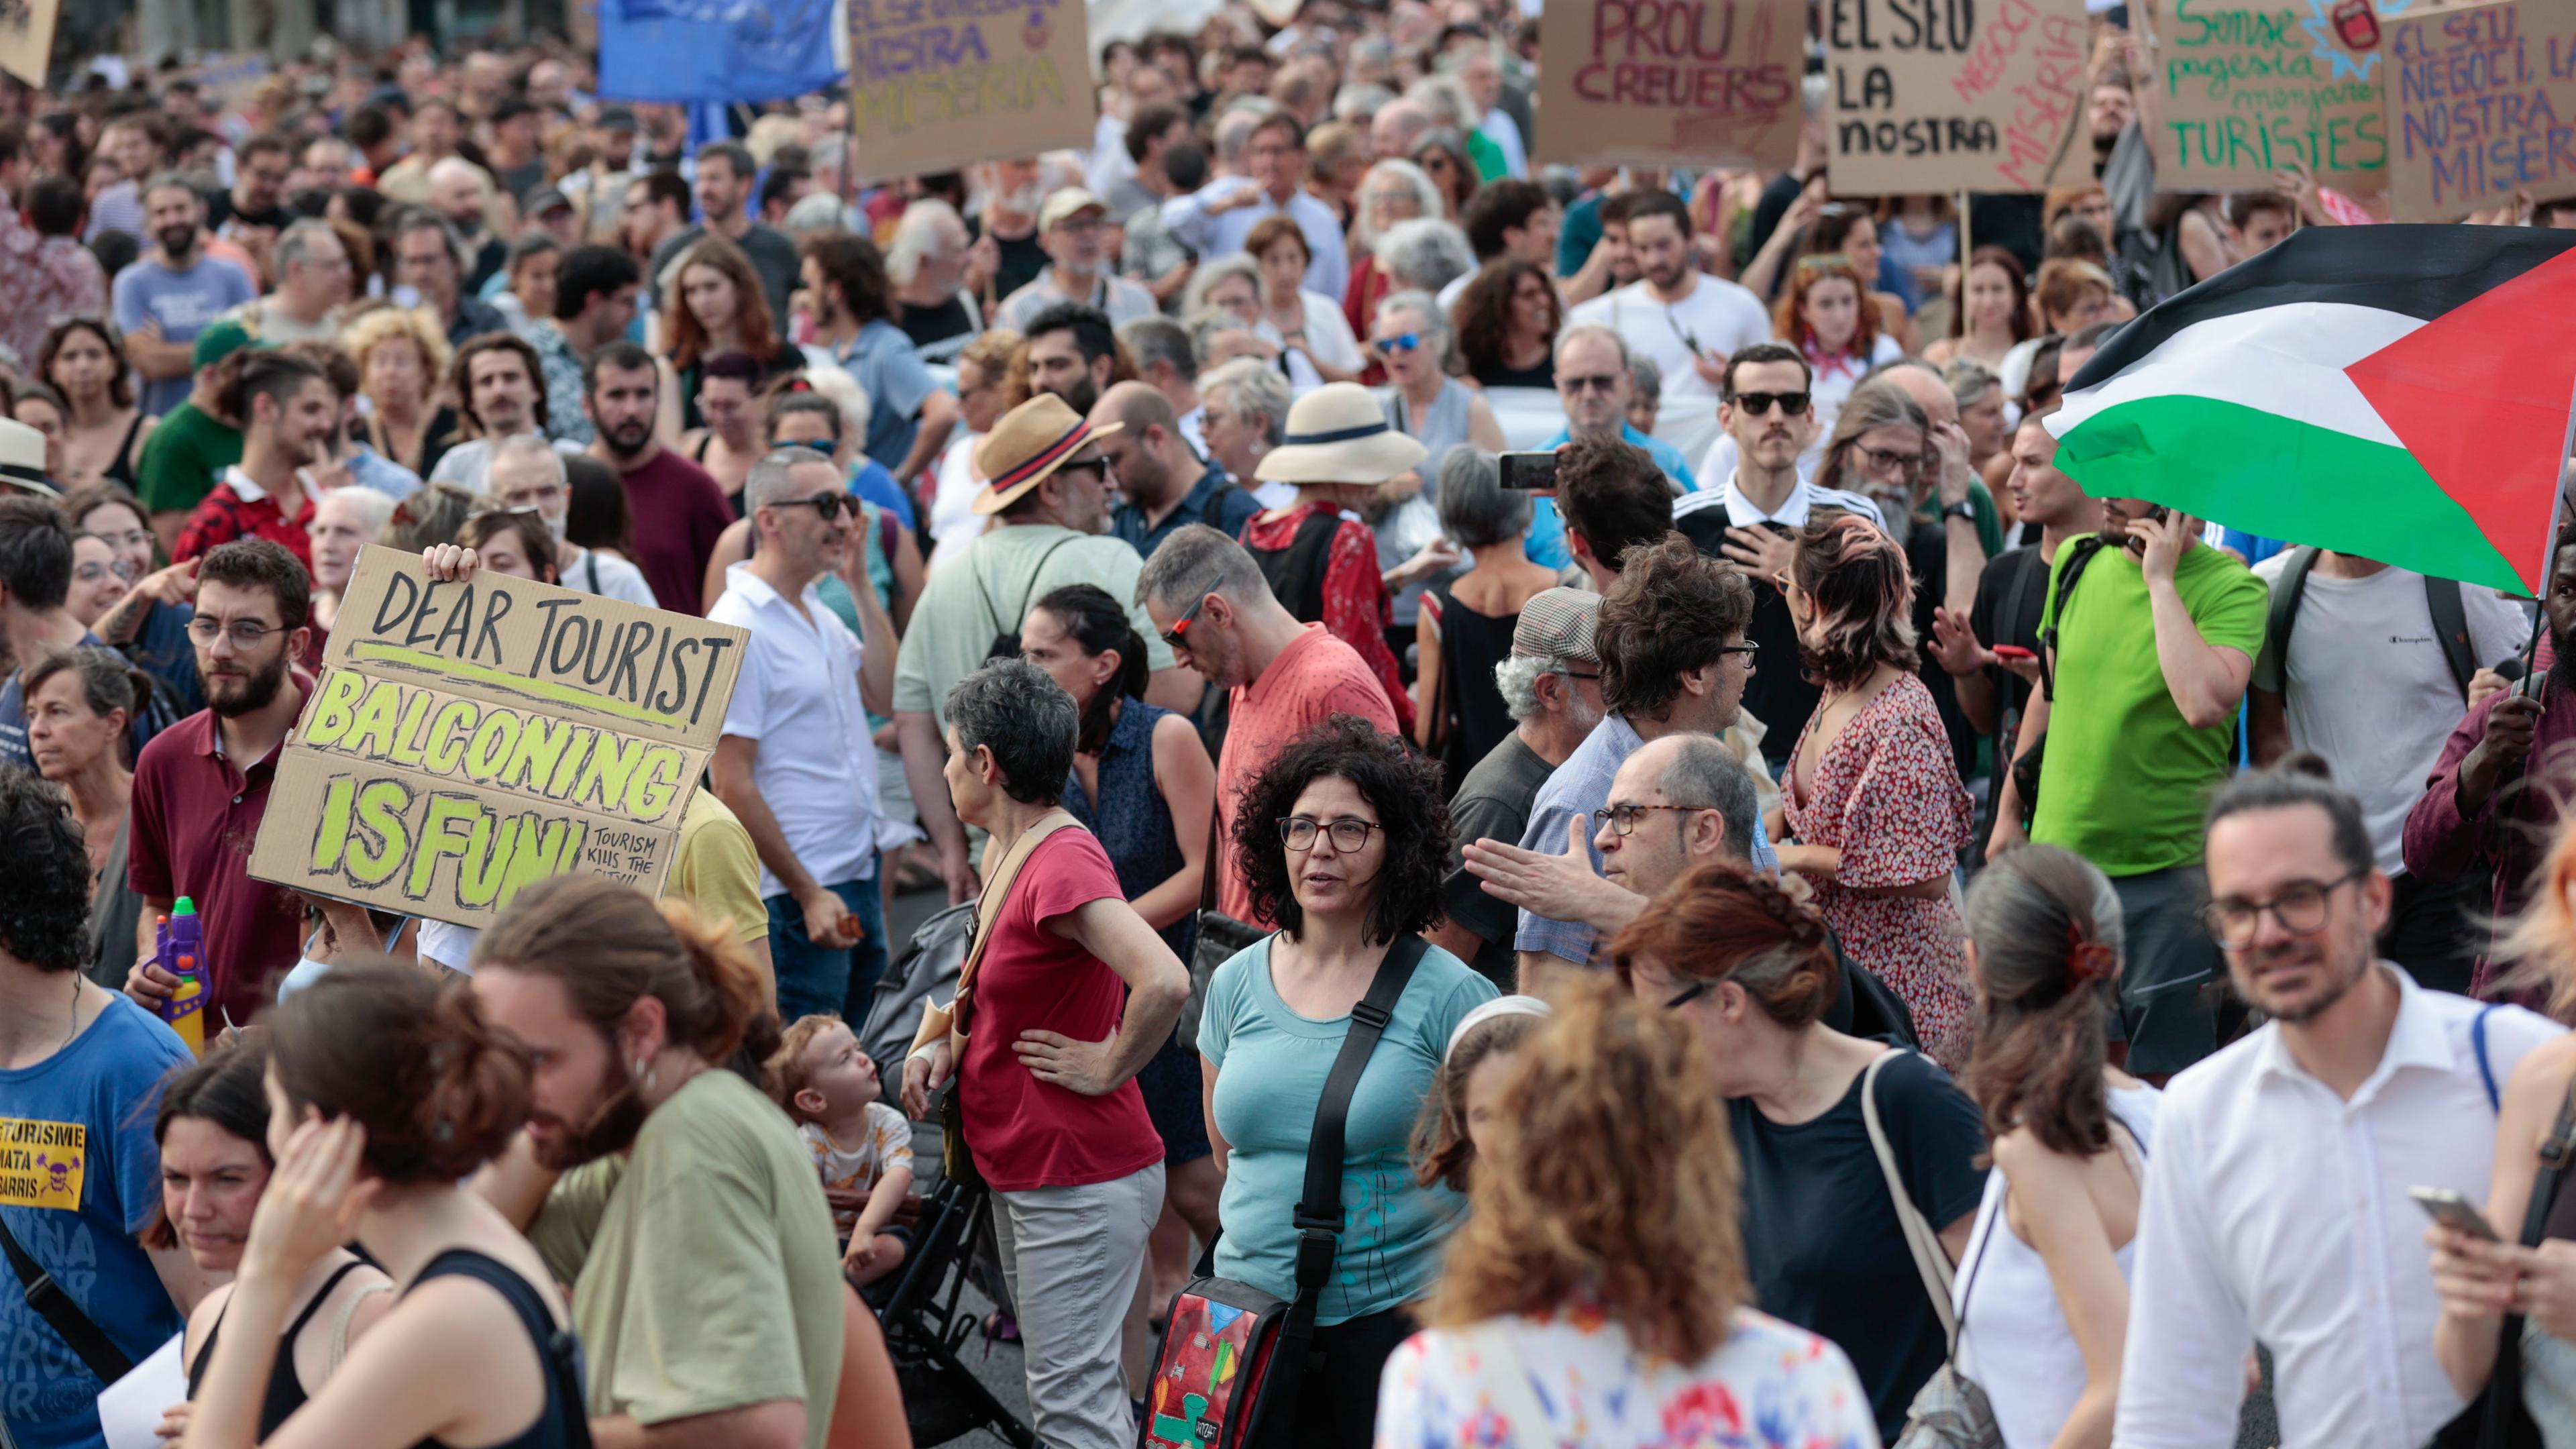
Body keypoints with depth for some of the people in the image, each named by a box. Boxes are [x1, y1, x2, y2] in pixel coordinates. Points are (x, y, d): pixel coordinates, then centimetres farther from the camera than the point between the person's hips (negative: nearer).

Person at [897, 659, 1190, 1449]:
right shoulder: (1016, 855, 10)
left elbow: (1164, 981, -36)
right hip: (1025, 1169, 11)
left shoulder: (1062, 865, -22)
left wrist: (1108, 1067, -21)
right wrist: (940, 1042, 6)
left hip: (1079, 1179, -11)